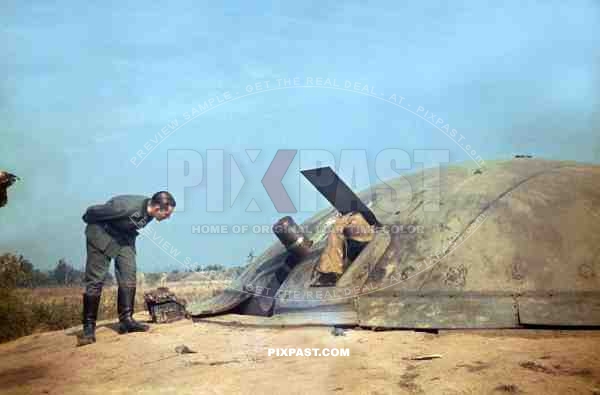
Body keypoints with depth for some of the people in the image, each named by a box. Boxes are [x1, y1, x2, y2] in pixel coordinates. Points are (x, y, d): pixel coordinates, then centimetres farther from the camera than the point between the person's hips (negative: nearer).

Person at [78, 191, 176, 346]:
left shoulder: (149, 210, -14)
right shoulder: (128, 207, -37)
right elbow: (93, 211, -20)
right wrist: (89, 222, -2)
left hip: (125, 236, 7)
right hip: (102, 233, -6)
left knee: (129, 275, -6)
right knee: (95, 280, -8)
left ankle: (126, 319, -2)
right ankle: (89, 327, -6)